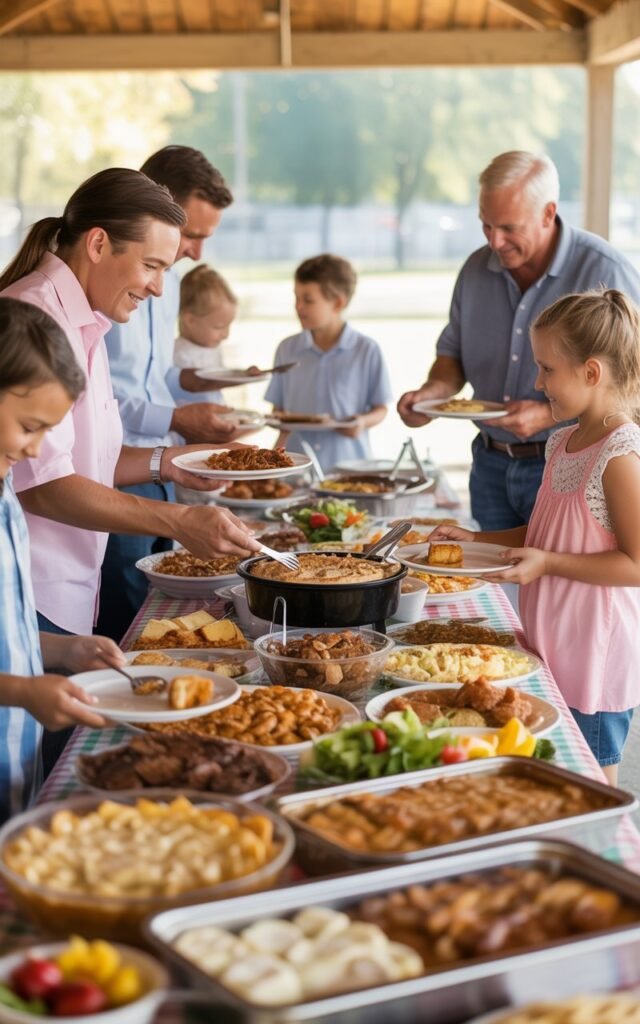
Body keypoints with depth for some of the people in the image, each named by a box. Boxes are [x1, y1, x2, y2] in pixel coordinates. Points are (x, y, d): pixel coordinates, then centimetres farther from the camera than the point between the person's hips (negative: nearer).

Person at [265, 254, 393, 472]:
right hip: (297, 460, 2)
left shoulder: (367, 350, 1)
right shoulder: (287, 349, 8)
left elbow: (381, 408, 5)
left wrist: (363, 421, -14)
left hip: (348, 461, -1)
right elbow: (279, 407, 12)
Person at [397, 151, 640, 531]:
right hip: (491, 465, 5)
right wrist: (433, 391, -5)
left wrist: (551, 415, -26)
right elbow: (453, 353, 18)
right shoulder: (477, 268, 5)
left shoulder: (606, 272, -13)